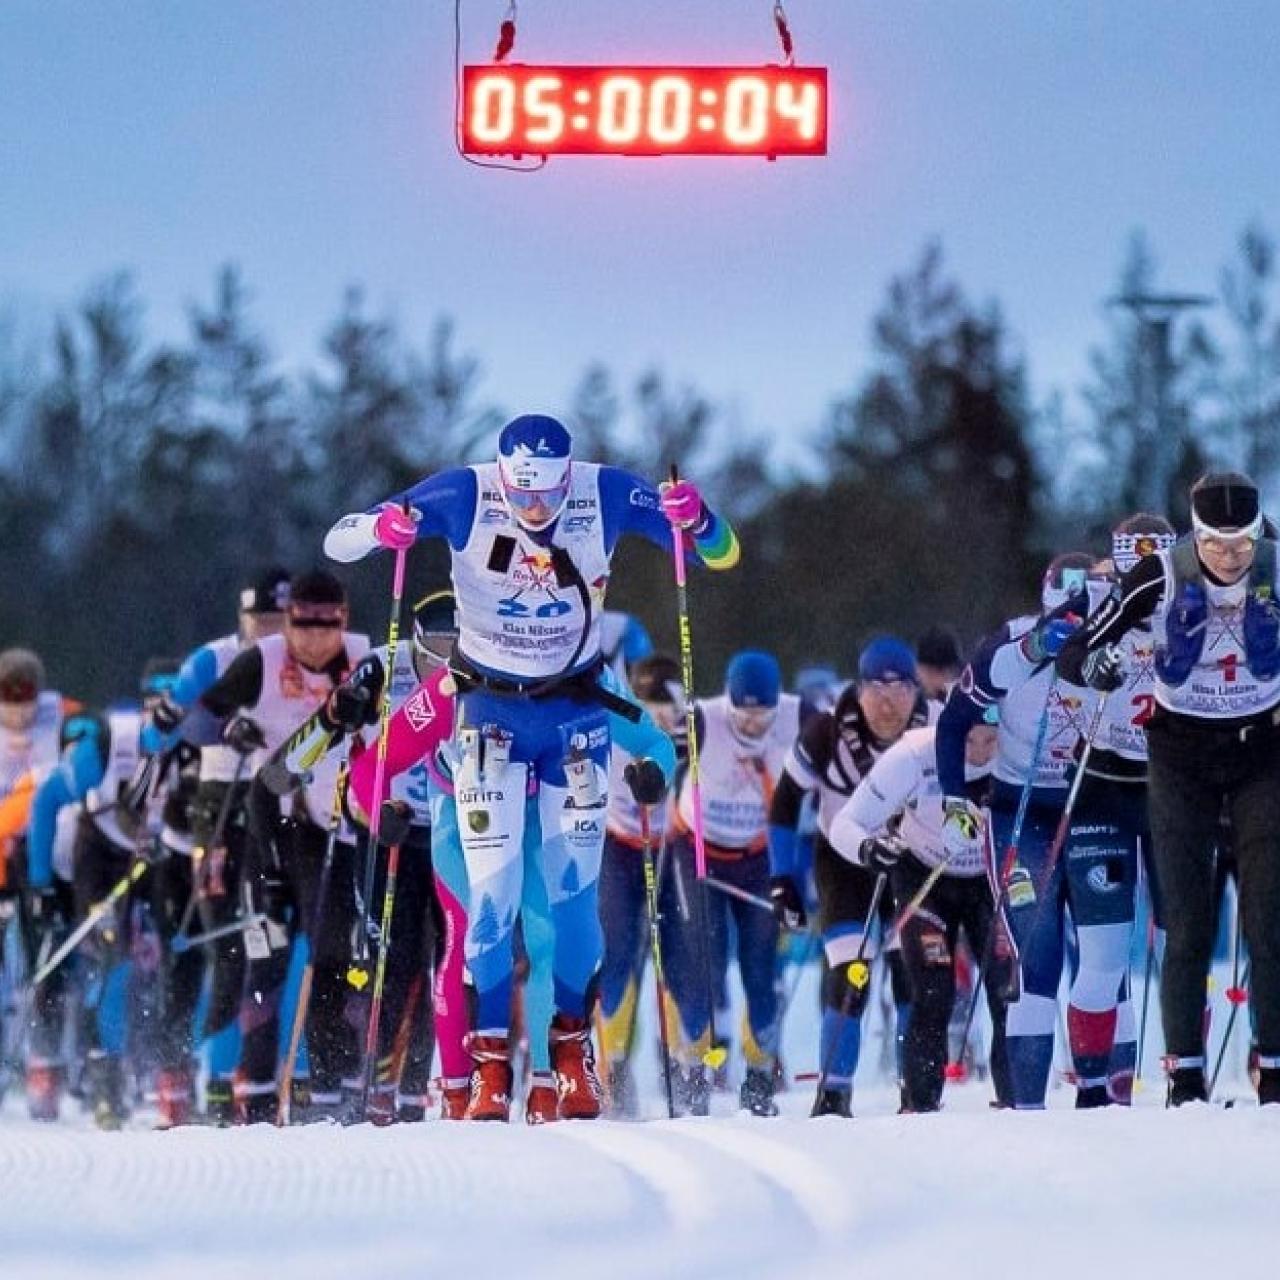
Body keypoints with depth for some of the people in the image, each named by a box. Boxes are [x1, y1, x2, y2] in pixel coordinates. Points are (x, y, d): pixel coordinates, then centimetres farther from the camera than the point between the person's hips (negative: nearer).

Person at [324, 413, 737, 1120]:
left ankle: (573, 1043, 16)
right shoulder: (466, 495, -18)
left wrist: (695, 519, -31)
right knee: (493, 889, -8)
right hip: (490, 711, -1)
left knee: (574, 887, 0)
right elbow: (339, 542, -16)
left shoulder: (606, 496, -15)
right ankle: (491, 1062, -2)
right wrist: (381, 529, -39)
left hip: (575, 713, 1)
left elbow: (721, 554, -8)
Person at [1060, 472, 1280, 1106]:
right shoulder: (1162, 576, -16)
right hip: (1180, 755, -1)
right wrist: (1096, 663, -33)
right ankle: (1185, 1072, 0)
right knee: (1186, 922, -3)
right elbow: (1091, 638, -11)